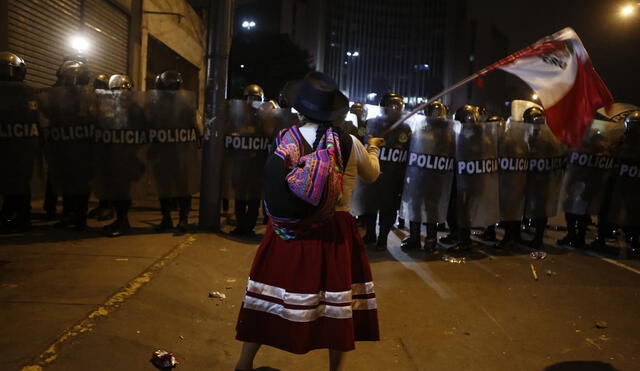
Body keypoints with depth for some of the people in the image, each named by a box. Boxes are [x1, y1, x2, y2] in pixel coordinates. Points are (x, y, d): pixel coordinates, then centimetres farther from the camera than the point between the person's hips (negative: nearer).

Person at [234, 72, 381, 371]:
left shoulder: (284, 141, -7)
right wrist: (372, 149, 32)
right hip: (334, 232, -1)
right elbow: (372, 175, 11)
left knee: (268, 295, 14)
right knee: (338, 299, 13)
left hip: (287, 229, 2)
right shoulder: (349, 144, -8)